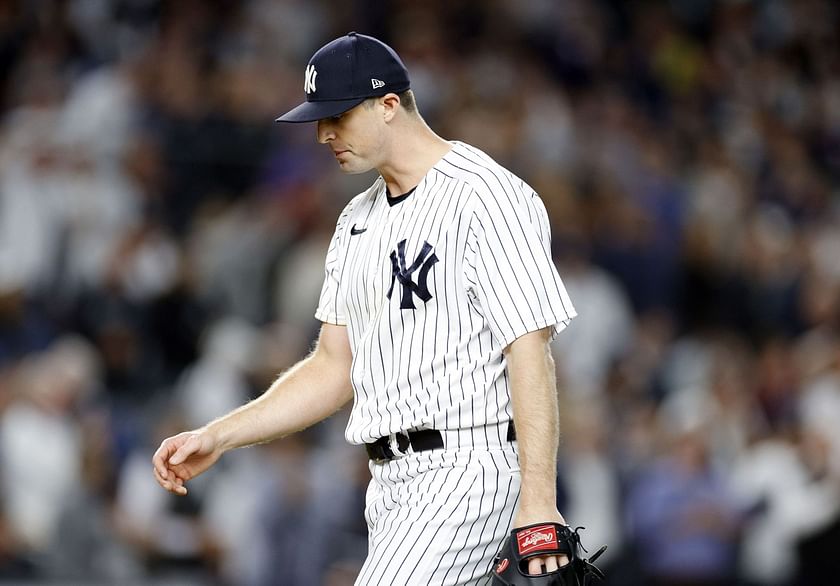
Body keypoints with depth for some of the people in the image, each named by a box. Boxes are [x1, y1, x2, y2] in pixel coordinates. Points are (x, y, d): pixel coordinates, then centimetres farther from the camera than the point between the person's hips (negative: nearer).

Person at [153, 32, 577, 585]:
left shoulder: (487, 196, -10)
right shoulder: (359, 219, 18)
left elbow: (531, 354, -16)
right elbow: (333, 370, 20)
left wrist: (539, 503, -24)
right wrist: (217, 436, 9)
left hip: (469, 471, -9)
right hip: (391, 484, 9)